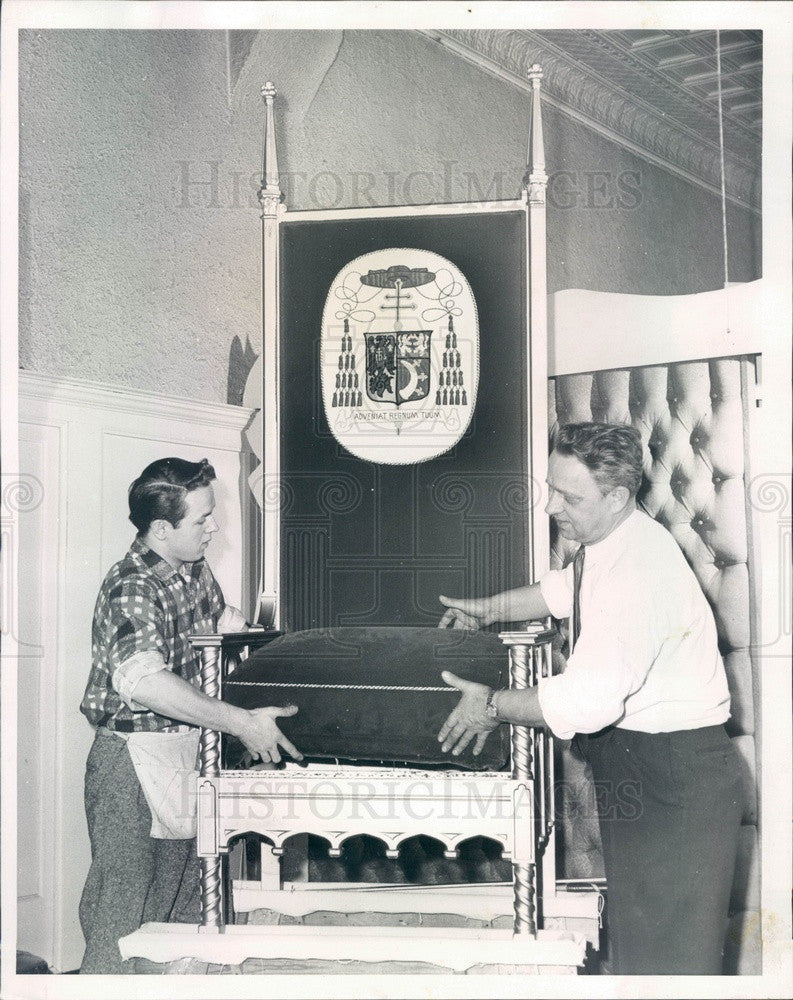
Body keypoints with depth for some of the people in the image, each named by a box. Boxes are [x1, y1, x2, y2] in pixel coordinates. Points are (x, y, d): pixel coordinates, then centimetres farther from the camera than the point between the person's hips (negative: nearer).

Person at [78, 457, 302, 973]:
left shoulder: (196, 568, 5)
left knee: (184, 903, 17)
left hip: (189, 755, 8)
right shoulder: (131, 588, -23)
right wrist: (241, 722, -41)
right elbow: (141, 680, -40)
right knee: (126, 916, -1)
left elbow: (225, 620, 27)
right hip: (135, 760, -8)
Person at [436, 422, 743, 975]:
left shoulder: (638, 570, -27)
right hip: (633, 762, 10)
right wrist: (489, 609, 23)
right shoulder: (611, 541, 5)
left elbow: (589, 699, -30)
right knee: (633, 932, 19)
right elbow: (567, 588, 29)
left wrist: (494, 706, -17)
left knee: (669, 949, -2)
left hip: (673, 777, -10)